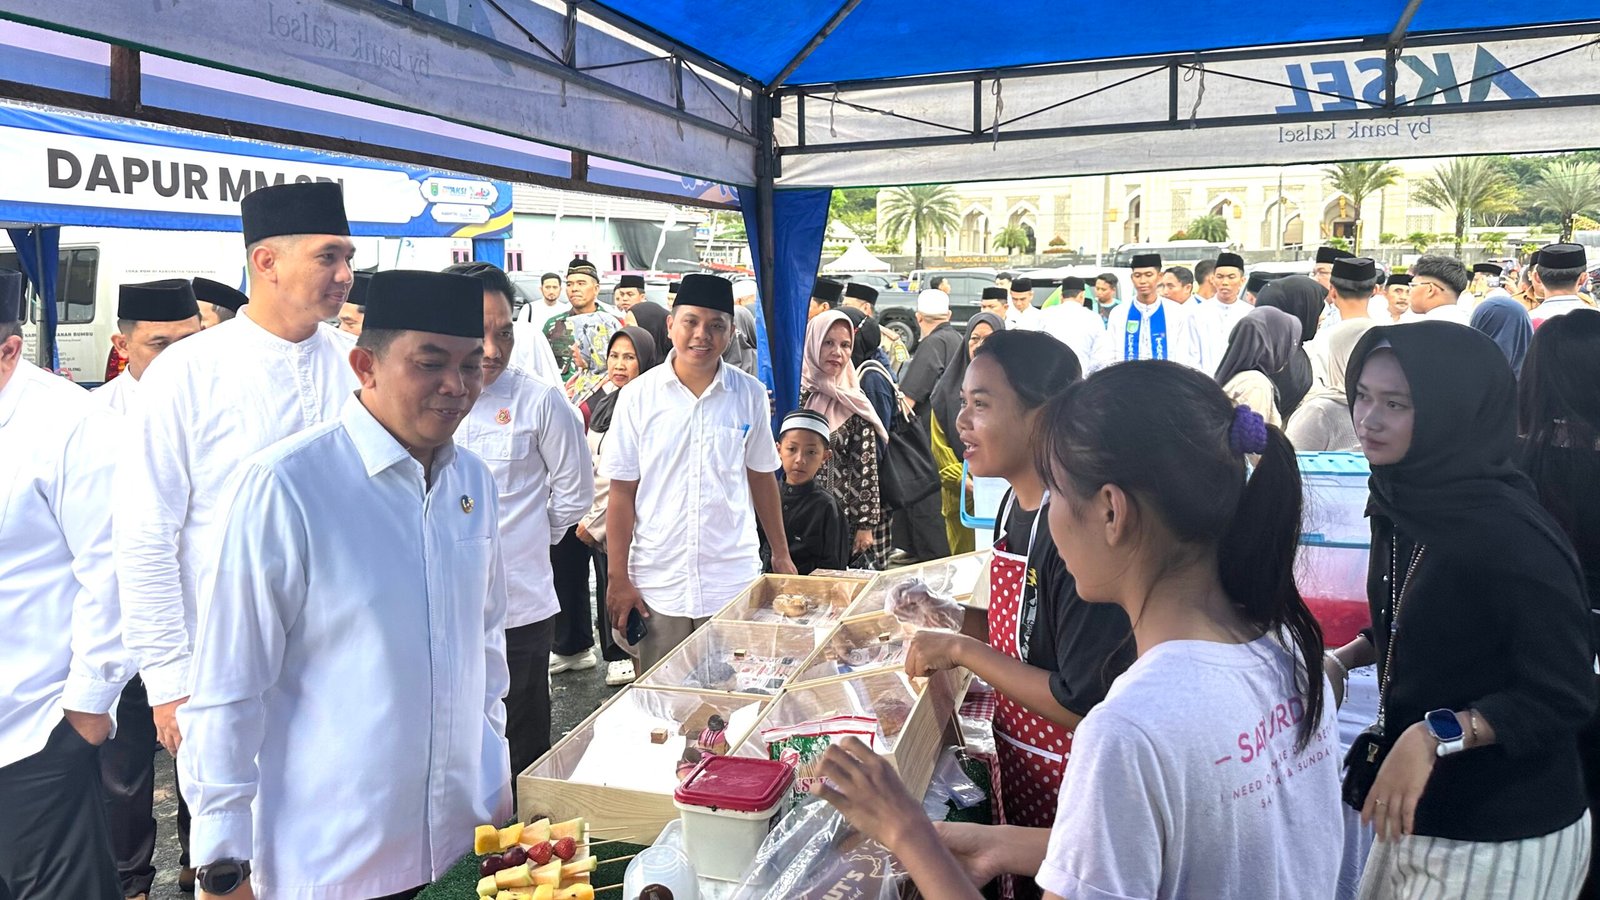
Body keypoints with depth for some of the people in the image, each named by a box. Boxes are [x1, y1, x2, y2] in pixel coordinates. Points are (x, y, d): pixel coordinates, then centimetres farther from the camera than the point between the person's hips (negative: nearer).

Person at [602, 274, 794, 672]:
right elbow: (622, 492, 0)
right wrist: (617, 577, -2)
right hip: (658, 583, 0)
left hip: (733, 580, 1)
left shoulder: (749, 395, 1)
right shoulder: (638, 396, -2)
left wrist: (781, 555, 14)